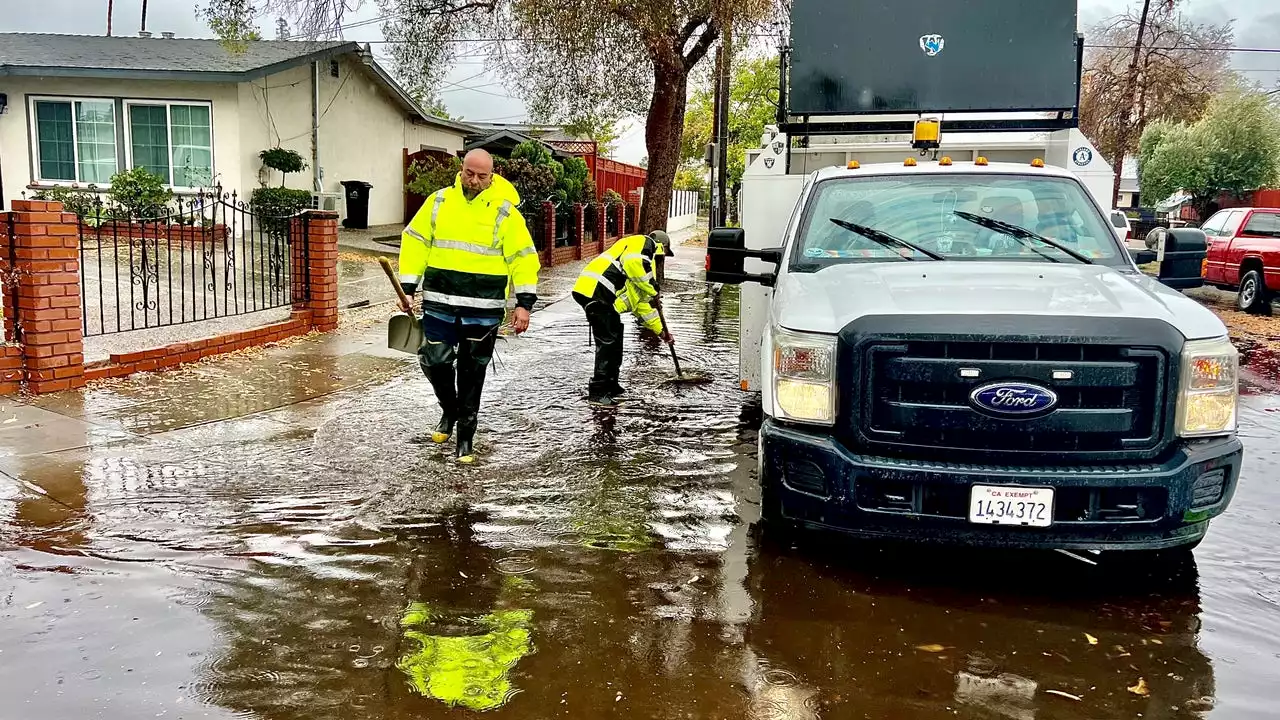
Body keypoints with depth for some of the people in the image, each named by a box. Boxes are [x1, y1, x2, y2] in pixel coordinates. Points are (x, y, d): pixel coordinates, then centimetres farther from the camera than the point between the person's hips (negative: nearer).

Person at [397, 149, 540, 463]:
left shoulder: (504, 211, -3)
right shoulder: (439, 201, 4)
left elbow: (524, 258, -2)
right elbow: (415, 243, 8)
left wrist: (524, 304, -8)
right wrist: (407, 288, 3)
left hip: (483, 308, -2)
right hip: (439, 302, 2)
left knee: (472, 372, 5)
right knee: (434, 360, 3)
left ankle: (466, 434, 18)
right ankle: (449, 408, 33)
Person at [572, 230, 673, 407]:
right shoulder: (644, 243, 5)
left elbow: (641, 303, 38)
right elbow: (634, 262, -20)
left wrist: (660, 330, 40)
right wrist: (653, 291, -11)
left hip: (590, 291, 10)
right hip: (596, 291, -10)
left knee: (614, 341, 19)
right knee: (608, 343, -7)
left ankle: (610, 386, 30)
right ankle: (598, 392, -4)